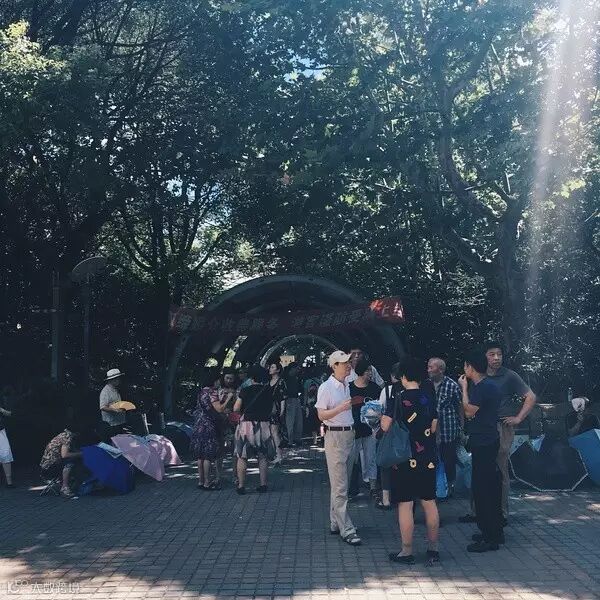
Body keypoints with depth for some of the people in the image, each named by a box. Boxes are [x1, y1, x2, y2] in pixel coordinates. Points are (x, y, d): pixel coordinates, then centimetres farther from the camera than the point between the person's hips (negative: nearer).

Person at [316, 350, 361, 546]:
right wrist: (341, 408, -27)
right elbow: (321, 415, -14)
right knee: (340, 487, -7)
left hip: (350, 435, 8)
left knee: (342, 484, 12)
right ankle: (347, 530, -6)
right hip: (334, 436, -8)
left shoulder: (346, 386, 14)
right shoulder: (326, 387, -10)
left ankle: (335, 523, 20)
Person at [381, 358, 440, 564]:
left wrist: (382, 417, 7)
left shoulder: (398, 398, -11)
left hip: (405, 459, -5)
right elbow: (433, 427, 11)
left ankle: (407, 552, 6)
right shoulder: (429, 399, 4)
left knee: (405, 504, 1)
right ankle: (433, 549, 19)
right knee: (429, 502, 12)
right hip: (428, 458, 5)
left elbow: (386, 427, -12)